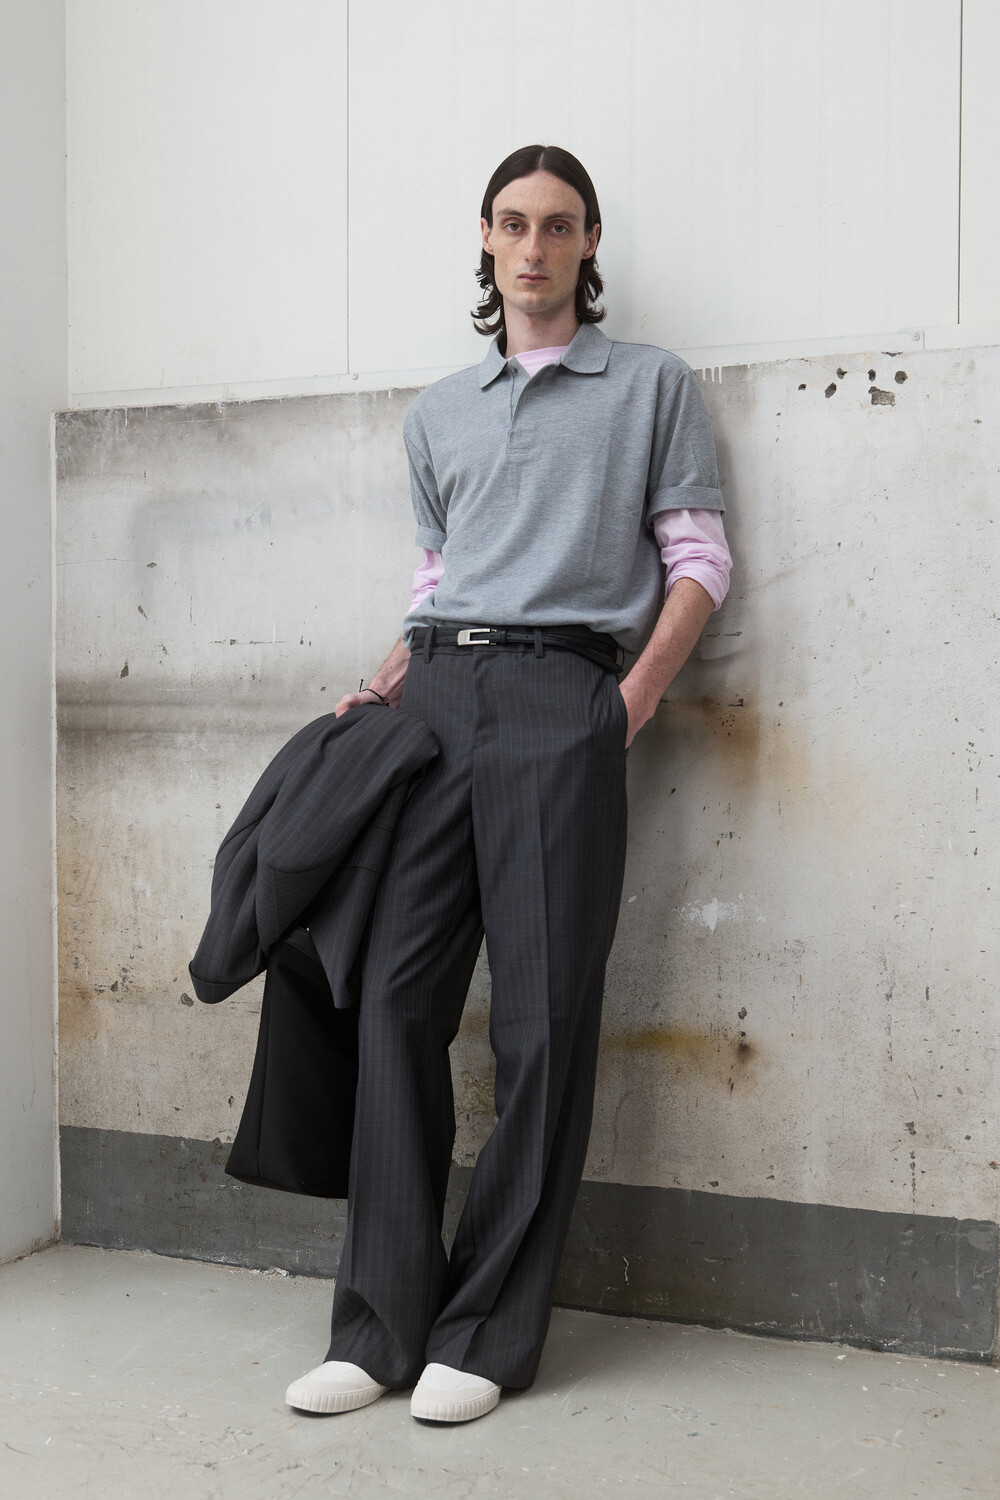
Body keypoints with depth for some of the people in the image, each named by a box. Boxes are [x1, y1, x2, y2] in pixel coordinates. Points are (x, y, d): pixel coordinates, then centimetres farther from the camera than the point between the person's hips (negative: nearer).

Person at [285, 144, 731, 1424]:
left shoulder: (653, 387, 13)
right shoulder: (437, 414, 24)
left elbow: (698, 558, 7)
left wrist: (634, 700, -7)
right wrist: (383, 687, 9)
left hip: (561, 697, -3)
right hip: (435, 699, 4)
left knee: (541, 1021, -5)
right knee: (397, 997, -3)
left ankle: (487, 1333, 5)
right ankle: (381, 1322, 5)